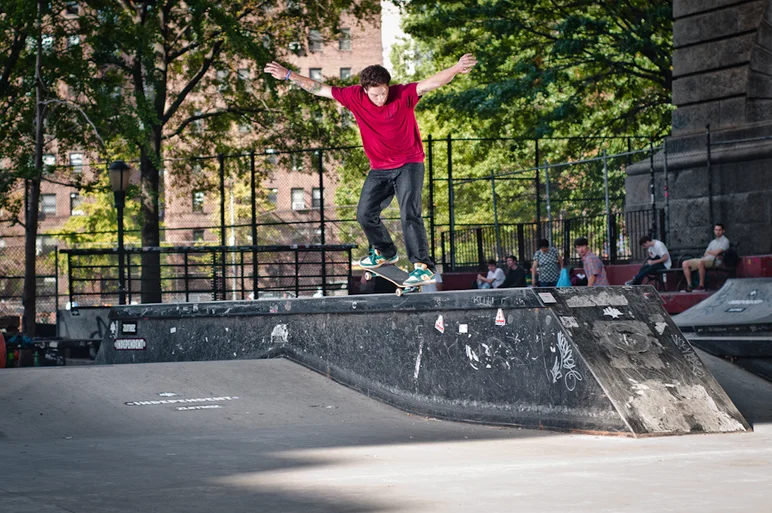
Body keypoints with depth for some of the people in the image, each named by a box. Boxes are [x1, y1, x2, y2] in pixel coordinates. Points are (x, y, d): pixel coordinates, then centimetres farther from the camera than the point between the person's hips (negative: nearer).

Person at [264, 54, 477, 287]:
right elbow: (320, 89, -3)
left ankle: (424, 267, -20)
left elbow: (431, 83, -32)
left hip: (409, 165, -5)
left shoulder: (404, 94, -18)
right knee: (365, 214, 6)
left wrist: (457, 68, -48)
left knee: (410, 213, -19)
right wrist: (288, 75, -3)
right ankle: (385, 252, 32)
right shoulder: (355, 97, -8)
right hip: (379, 169, 5)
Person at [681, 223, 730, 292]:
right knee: (685, 263, -8)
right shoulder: (713, 242, 28)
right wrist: (713, 253, -4)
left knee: (700, 262, -41)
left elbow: (717, 252, -9)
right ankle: (689, 285, -13)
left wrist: (709, 252, 10)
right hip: (705, 259, 8)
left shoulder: (725, 241, 5)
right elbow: (705, 254, 16)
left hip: (715, 261, -8)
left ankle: (701, 285, -33)